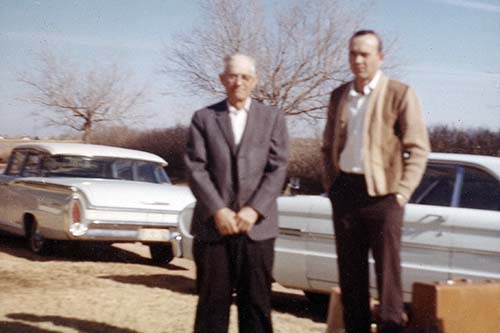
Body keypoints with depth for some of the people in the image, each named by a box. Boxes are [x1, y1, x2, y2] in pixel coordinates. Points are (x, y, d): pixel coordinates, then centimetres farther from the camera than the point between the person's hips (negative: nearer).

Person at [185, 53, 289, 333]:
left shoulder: (273, 118, 8)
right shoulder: (203, 118, 8)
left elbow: (278, 168, 0)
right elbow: (196, 168, -1)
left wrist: (254, 210, -11)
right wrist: (218, 210, -12)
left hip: (257, 226, 0)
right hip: (213, 225, 0)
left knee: (256, 302, 3)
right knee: (212, 301, 4)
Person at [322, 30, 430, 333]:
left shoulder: (400, 94, -2)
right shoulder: (339, 96, 13)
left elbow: (418, 148, -5)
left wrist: (403, 191, -11)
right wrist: (331, 183, 9)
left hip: (382, 191, -5)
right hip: (344, 191, 5)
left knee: (388, 268, -4)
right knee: (350, 269, 9)